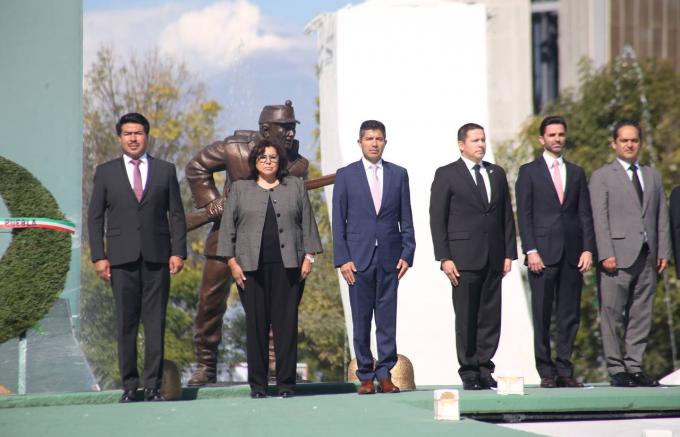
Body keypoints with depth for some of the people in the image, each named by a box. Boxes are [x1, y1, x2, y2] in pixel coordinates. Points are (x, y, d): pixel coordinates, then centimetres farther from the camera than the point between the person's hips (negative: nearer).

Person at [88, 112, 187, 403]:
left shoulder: (165, 170, 10)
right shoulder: (106, 172, 9)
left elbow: (176, 214, 8)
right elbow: (95, 217, 7)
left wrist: (178, 252, -2)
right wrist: (98, 256, -2)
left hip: (157, 258, 0)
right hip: (122, 259, 0)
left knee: (155, 324, -1)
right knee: (125, 324, 0)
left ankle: (153, 386, 2)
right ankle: (129, 386, 5)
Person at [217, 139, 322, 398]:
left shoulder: (295, 187, 14)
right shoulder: (240, 189, 12)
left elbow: (307, 224, 11)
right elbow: (228, 228, 9)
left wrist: (308, 257, 3)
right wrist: (232, 262, 0)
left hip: (287, 266, 0)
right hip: (252, 267, 0)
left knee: (286, 324, -3)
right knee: (256, 325, -1)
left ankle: (286, 383, 0)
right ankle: (257, 384, 3)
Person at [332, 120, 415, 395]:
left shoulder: (398, 175, 9)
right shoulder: (346, 176, 4)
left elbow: (406, 219, 9)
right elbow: (338, 221, 2)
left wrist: (407, 254, 0)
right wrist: (342, 258, -6)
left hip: (389, 257, 1)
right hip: (358, 257, -1)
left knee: (387, 319, 1)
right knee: (361, 320, 1)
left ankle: (385, 375, 5)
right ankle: (365, 377, 6)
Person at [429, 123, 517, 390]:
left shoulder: (497, 174, 15)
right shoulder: (446, 175, 1)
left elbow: (507, 216, 15)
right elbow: (437, 219, -2)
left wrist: (509, 253, 7)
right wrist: (444, 258, -10)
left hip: (494, 257, 4)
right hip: (464, 258, -4)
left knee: (491, 317, 3)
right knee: (466, 318, -2)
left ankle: (484, 370, 9)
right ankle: (469, 373, 3)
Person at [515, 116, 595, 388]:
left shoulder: (576, 173, 16)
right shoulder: (529, 172, 5)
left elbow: (585, 214, 11)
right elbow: (524, 215, -1)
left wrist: (588, 249, 0)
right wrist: (531, 251, -11)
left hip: (572, 254, 3)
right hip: (543, 253, -3)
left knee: (570, 316, 2)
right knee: (542, 316, -2)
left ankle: (564, 371, 7)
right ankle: (546, 372, 2)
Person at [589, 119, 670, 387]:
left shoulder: (653, 176, 19)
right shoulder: (602, 177, 4)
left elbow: (662, 217, 16)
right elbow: (599, 219, -4)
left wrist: (663, 251, 7)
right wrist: (606, 254, -13)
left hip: (647, 256, 5)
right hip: (618, 256, -5)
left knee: (641, 315, 4)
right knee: (612, 314, -6)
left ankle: (634, 367, 9)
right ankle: (616, 370, -2)